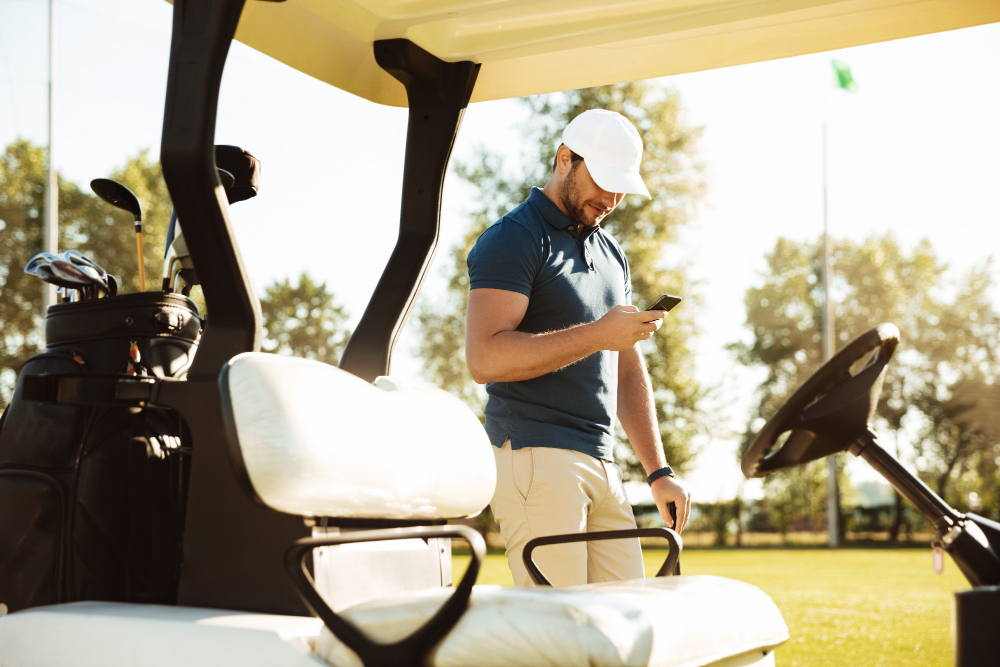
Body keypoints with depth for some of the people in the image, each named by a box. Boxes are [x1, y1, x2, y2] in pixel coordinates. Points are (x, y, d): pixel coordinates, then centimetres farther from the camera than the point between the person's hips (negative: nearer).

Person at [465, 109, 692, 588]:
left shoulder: (611, 252, 22)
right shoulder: (513, 239, -4)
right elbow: (484, 358, -17)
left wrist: (658, 471, 15)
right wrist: (596, 335, -18)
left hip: (602, 463, 8)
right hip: (535, 458, -8)